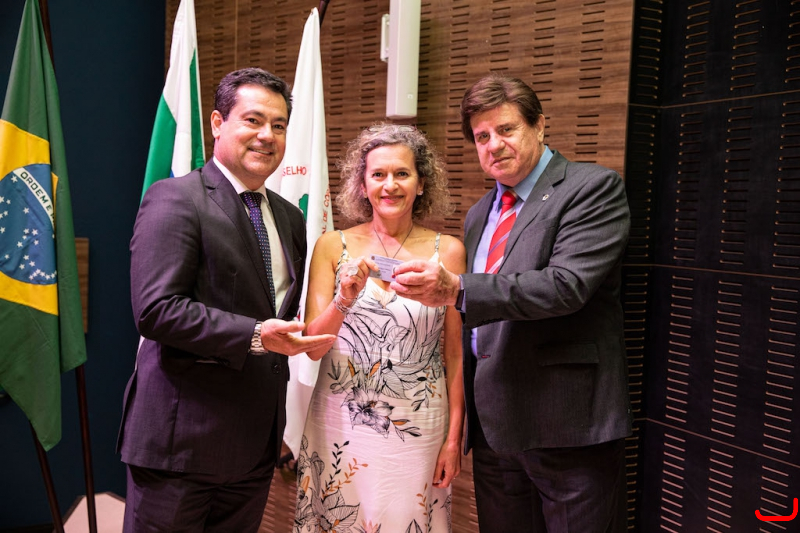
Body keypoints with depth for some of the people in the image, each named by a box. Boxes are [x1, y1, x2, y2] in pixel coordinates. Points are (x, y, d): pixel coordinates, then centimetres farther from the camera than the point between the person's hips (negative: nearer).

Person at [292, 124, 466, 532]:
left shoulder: (447, 250, -3)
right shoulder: (332, 246, -2)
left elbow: (455, 354, 0)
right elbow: (312, 347, -3)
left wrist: (454, 438, -1)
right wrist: (346, 299, -21)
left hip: (417, 432, -1)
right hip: (340, 424, 1)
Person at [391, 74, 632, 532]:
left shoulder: (593, 188, -7)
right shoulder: (479, 215, 16)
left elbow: (567, 286, -22)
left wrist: (457, 290, -29)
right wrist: (460, 415, 13)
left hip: (567, 423, -6)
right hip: (493, 423, 7)